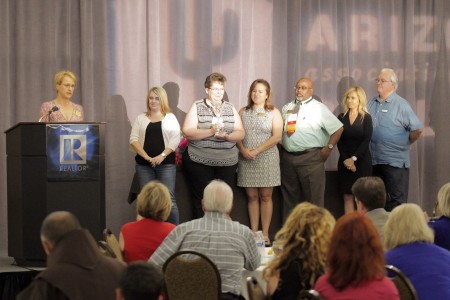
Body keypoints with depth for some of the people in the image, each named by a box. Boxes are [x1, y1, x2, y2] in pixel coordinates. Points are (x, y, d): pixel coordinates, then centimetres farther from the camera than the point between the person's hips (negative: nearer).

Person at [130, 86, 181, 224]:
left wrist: (162, 156, -15)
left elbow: (175, 140, -2)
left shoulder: (170, 118, 7)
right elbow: (133, 139, 4)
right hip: (144, 164, 2)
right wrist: (146, 156, -10)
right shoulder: (141, 118, 13)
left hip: (166, 163, -2)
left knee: (169, 199, -10)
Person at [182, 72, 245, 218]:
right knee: (202, 199, -2)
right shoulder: (197, 107, 2)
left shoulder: (230, 108, 12)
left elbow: (241, 133, 7)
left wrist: (226, 136, -14)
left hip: (227, 162, 3)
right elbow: (187, 132, -7)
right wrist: (211, 131, -20)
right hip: (200, 162, -3)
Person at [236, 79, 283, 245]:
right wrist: (243, 150, -11)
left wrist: (256, 151, -13)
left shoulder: (273, 113, 4)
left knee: (265, 196, -1)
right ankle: (253, 233, 6)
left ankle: (265, 235, 1)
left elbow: (277, 137, -6)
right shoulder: (243, 112, 12)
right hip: (246, 160, 2)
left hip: (267, 158, -2)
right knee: (252, 196, 3)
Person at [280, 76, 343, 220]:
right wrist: (281, 150, 10)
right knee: (289, 197, 13)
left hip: (310, 158, -5)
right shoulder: (287, 108, 13)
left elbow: (338, 129, -3)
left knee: (313, 197, -4)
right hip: (287, 158, 5)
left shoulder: (319, 109, -3)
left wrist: (328, 148, -5)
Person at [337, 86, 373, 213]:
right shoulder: (341, 118, 8)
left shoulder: (366, 118, 0)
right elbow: (338, 141, 3)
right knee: (347, 196, 0)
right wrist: (345, 159, -10)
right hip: (345, 162, 3)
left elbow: (366, 141, -7)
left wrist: (354, 158, -13)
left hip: (362, 160, -2)